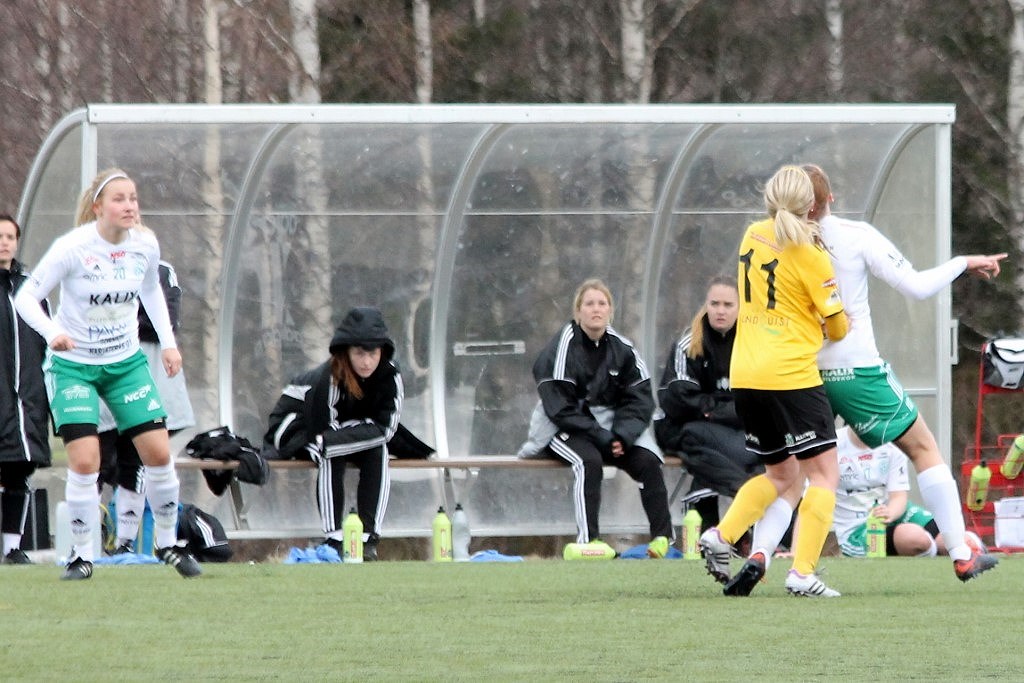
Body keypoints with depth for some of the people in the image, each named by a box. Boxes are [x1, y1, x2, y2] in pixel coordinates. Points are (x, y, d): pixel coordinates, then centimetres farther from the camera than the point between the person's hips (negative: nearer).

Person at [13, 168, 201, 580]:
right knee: (85, 461, -15)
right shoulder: (72, 248, -20)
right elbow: (26, 296, -17)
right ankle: (82, 554, 1)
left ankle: (168, 542, 18)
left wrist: (168, 342, 10)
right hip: (73, 365, -4)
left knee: (159, 453, -2)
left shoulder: (145, 246, -6)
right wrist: (52, 332, -35)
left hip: (127, 362, 4)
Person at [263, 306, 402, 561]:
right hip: (291, 426, -5)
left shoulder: (389, 373, -21)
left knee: (378, 449, -26)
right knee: (330, 453, -36)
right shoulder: (328, 379, -35)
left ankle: (368, 539, -27)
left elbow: (386, 428, -24)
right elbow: (318, 438, -33)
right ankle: (334, 539, -34)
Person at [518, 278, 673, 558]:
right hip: (565, 429, -4)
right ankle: (588, 539, -38)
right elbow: (559, 407, -15)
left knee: (647, 460, -20)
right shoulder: (563, 348, -11)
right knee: (588, 461, -35)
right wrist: (602, 438, -21)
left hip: (608, 427, 4)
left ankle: (662, 535, -13)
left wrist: (622, 435, -16)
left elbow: (639, 398, 3)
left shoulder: (621, 348, 4)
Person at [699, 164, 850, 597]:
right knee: (824, 473, -1)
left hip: (745, 377, 7)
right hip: (792, 375, -7)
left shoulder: (753, 236, 10)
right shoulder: (808, 251, -7)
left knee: (781, 475, 21)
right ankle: (802, 573, -12)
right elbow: (837, 326, 0)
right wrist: (843, 323, 23)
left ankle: (720, 537, 6)